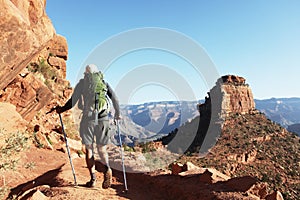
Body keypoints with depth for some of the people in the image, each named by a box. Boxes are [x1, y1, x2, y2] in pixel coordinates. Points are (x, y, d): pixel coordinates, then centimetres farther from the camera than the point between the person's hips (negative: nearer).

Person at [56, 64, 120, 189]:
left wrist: (61, 110, 19)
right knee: (101, 149, 13)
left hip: (88, 119, -1)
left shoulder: (82, 83, 7)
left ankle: (93, 178, 8)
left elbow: (72, 102, 3)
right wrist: (117, 114, 15)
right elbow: (115, 99, 3)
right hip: (103, 119, 2)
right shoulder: (104, 83, 11)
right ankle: (107, 168, -14)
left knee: (89, 149, 11)